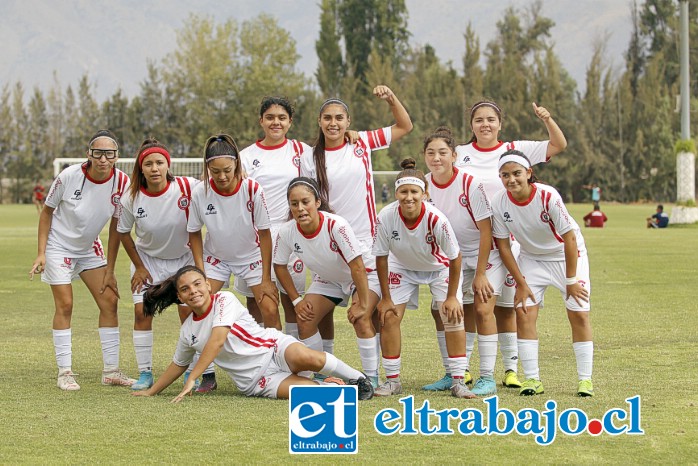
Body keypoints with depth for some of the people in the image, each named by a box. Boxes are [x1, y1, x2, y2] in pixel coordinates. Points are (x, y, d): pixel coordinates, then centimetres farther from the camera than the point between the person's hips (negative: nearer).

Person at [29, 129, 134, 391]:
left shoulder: (121, 182, -16)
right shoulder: (68, 177, -24)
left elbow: (116, 226, -5)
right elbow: (47, 211, -9)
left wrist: (110, 269, -3)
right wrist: (41, 253, -12)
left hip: (90, 249, 4)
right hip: (59, 246, -4)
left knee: (109, 301, -1)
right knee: (65, 305, -8)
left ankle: (111, 371, 7)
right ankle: (64, 372, -1)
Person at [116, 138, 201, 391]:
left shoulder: (188, 187, -26)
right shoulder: (131, 199, -20)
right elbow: (123, 232, -3)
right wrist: (139, 267, -1)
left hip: (184, 258, -1)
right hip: (147, 259, 1)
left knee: (189, 311, -6)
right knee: (141, 311, -7)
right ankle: (145, 373, 3)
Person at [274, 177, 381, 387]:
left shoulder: (336, 225, -37)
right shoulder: (287, 232, -22)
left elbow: (357, 267, -34)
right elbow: (280, 266, -3)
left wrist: (362, 305, -30)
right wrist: (296, 300, -5)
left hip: (365, 274, -5)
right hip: (327, 279, 5)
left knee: (360, 320, -26)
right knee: (305, 321, -8)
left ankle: (371, 377, -13)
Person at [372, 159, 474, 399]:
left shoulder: (436, 219, -35)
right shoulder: (386, 217, -30)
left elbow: (455, 258, -21)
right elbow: (381, 258, -15)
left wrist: (451, 296, -16)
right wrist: (386, 298, -12)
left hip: (440, 268, -2)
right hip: (402, 267, 2)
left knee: (453, 316, -14)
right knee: (389, 317, -8)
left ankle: (458, 381, -7)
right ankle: (392, 380, 5)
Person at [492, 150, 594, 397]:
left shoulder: (548, 196, -30)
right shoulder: (499, 202, -19)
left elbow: (570, 238, -22)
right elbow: (503, 246, -8)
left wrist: (571, 280, -19)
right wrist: (521, 282, -9)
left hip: (566, 255, -3)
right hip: (531, 258, 3)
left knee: (579, 313, -9)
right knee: (523, 312, -9)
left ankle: (585, 379, -1)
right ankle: (532, 379, -3)